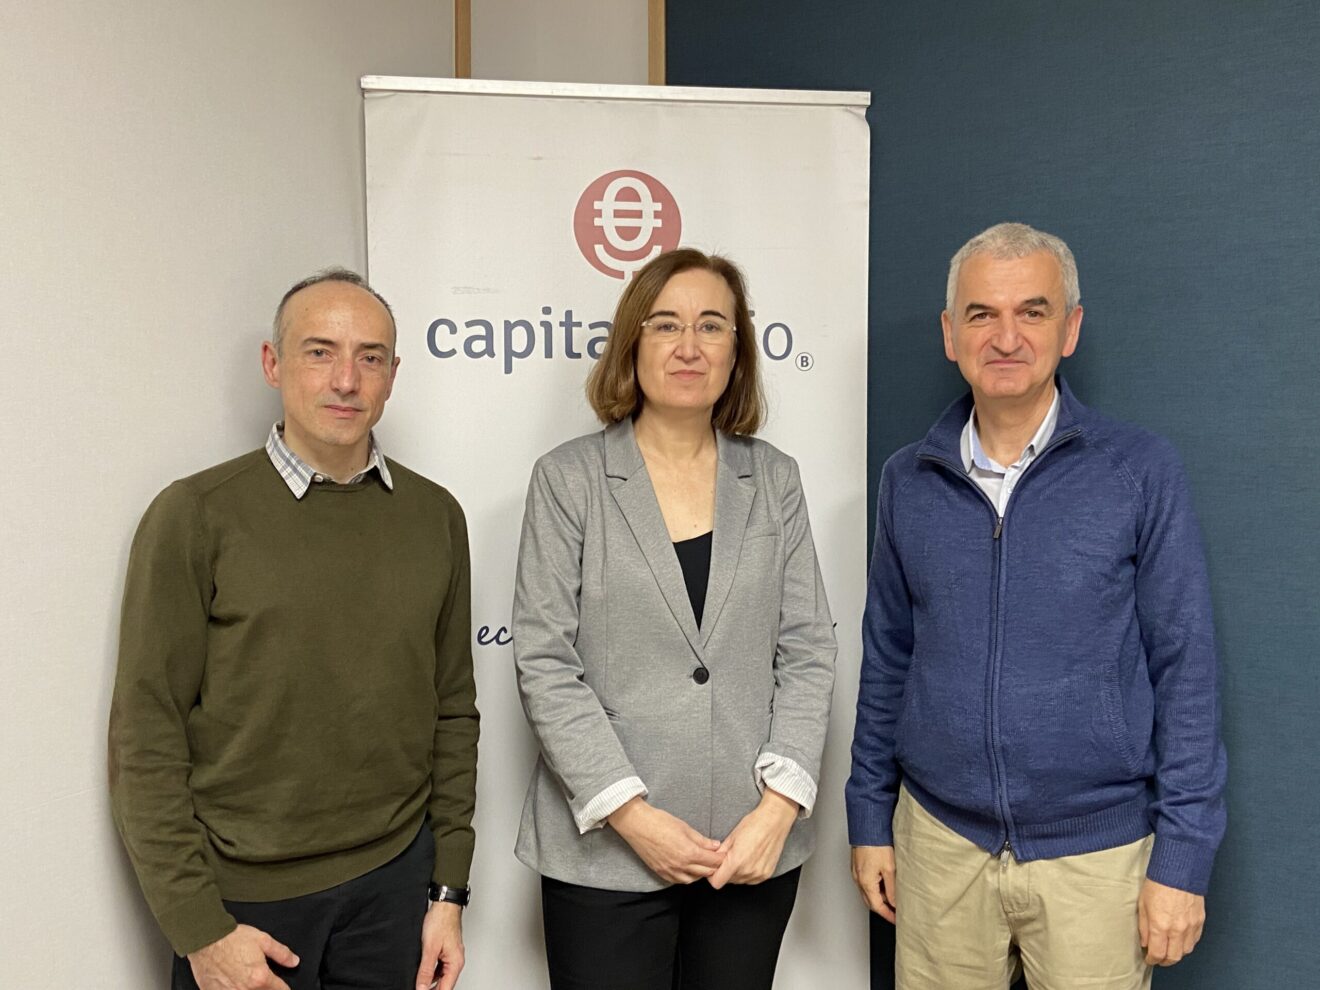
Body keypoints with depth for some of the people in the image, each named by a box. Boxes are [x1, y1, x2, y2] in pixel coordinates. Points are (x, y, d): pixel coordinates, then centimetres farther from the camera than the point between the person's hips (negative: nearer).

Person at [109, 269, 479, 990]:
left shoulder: (435, 516, 1)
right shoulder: (195, 516, -9)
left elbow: (452, 711, 4)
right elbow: (146, 740, -8)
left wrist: (448, 890, 4)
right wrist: (199, 930, -9)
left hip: (394, 878, 3)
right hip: (242, 896, -3)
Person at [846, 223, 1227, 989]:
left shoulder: (1142, 472, -7)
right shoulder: (909, 480, 1)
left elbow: (1185, 671, -6)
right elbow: (887, 659, 6)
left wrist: (1183, 857, -7)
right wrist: (869, 816, 7)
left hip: (1095, 853, -2)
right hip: (938, 840, 2)